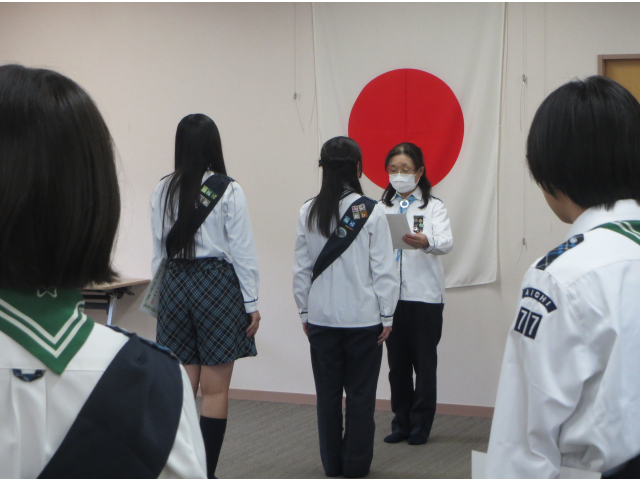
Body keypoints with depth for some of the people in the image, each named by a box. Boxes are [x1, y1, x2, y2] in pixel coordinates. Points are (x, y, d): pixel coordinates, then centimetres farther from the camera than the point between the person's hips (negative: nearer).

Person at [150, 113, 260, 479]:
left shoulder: (163, 191, 3)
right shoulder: (228, 191, -7)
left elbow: (159, 250, 7)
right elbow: (242, 250, -6)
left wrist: (160, 295, 16)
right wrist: (251, 303, -1)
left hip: (175, 284, 4)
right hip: (217, 283, -4)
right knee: (215, 390, 2)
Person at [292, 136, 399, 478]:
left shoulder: (308, 213, -2)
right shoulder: (370, 212, -10)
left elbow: (301, 269, 3)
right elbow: (383, 269, -8)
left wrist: (305, 312, 13)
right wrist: (387, 316, 1)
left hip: (321, 317, 3)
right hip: (362, 317, -2)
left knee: (327, 393, 11)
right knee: (360, 394, 7)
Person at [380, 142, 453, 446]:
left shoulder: (433, 206, 3)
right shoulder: (382, 208, 14)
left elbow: (447, 243, -14)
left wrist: (426, 243, -36)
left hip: (424, 295, -3)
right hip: (391, 294, 3)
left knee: (424, 363, 1)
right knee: (397, 362, 8)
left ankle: (421, 425, 10)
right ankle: (401, 422, 19)